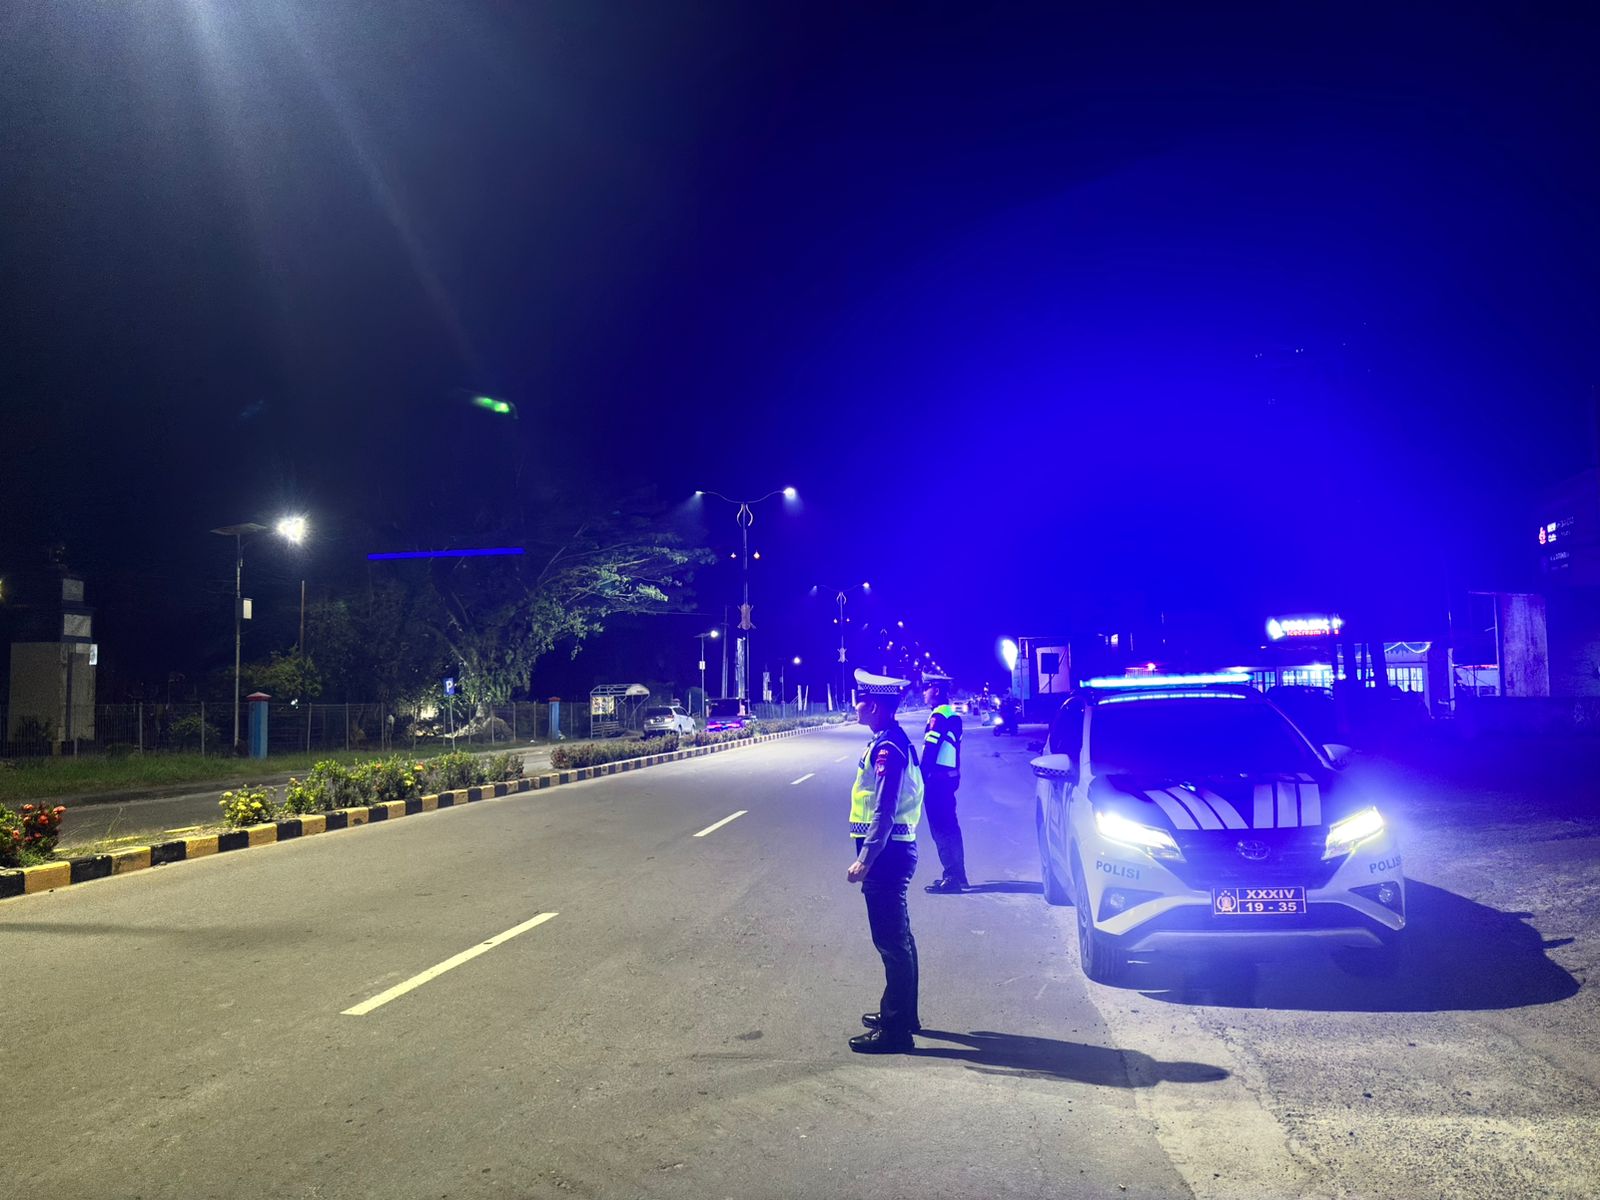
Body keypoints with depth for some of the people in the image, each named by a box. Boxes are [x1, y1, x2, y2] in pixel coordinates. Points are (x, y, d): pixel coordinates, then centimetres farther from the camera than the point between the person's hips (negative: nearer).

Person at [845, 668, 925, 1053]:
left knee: (891, 940, -4)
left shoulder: (887, 748, -20)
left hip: (887, 853, -11)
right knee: (897, 938, 19)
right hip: (891, 851, 11)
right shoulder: (889, 741, 11)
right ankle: (900, 1013, 32)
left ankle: (895, 1029, 4)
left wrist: (864, 860, -22)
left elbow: (884, 812, -24)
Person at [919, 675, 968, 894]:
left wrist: (921, 778, -17)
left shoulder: (939, 716, -16)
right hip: (950, 777, 10)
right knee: (949, 827, 16)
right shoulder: (952, 714, 14)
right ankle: (957, 874, 23)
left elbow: (930, 751, -20)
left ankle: (951, 877, -3)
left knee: (941, 829, -5)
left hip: (937, 779, -10)